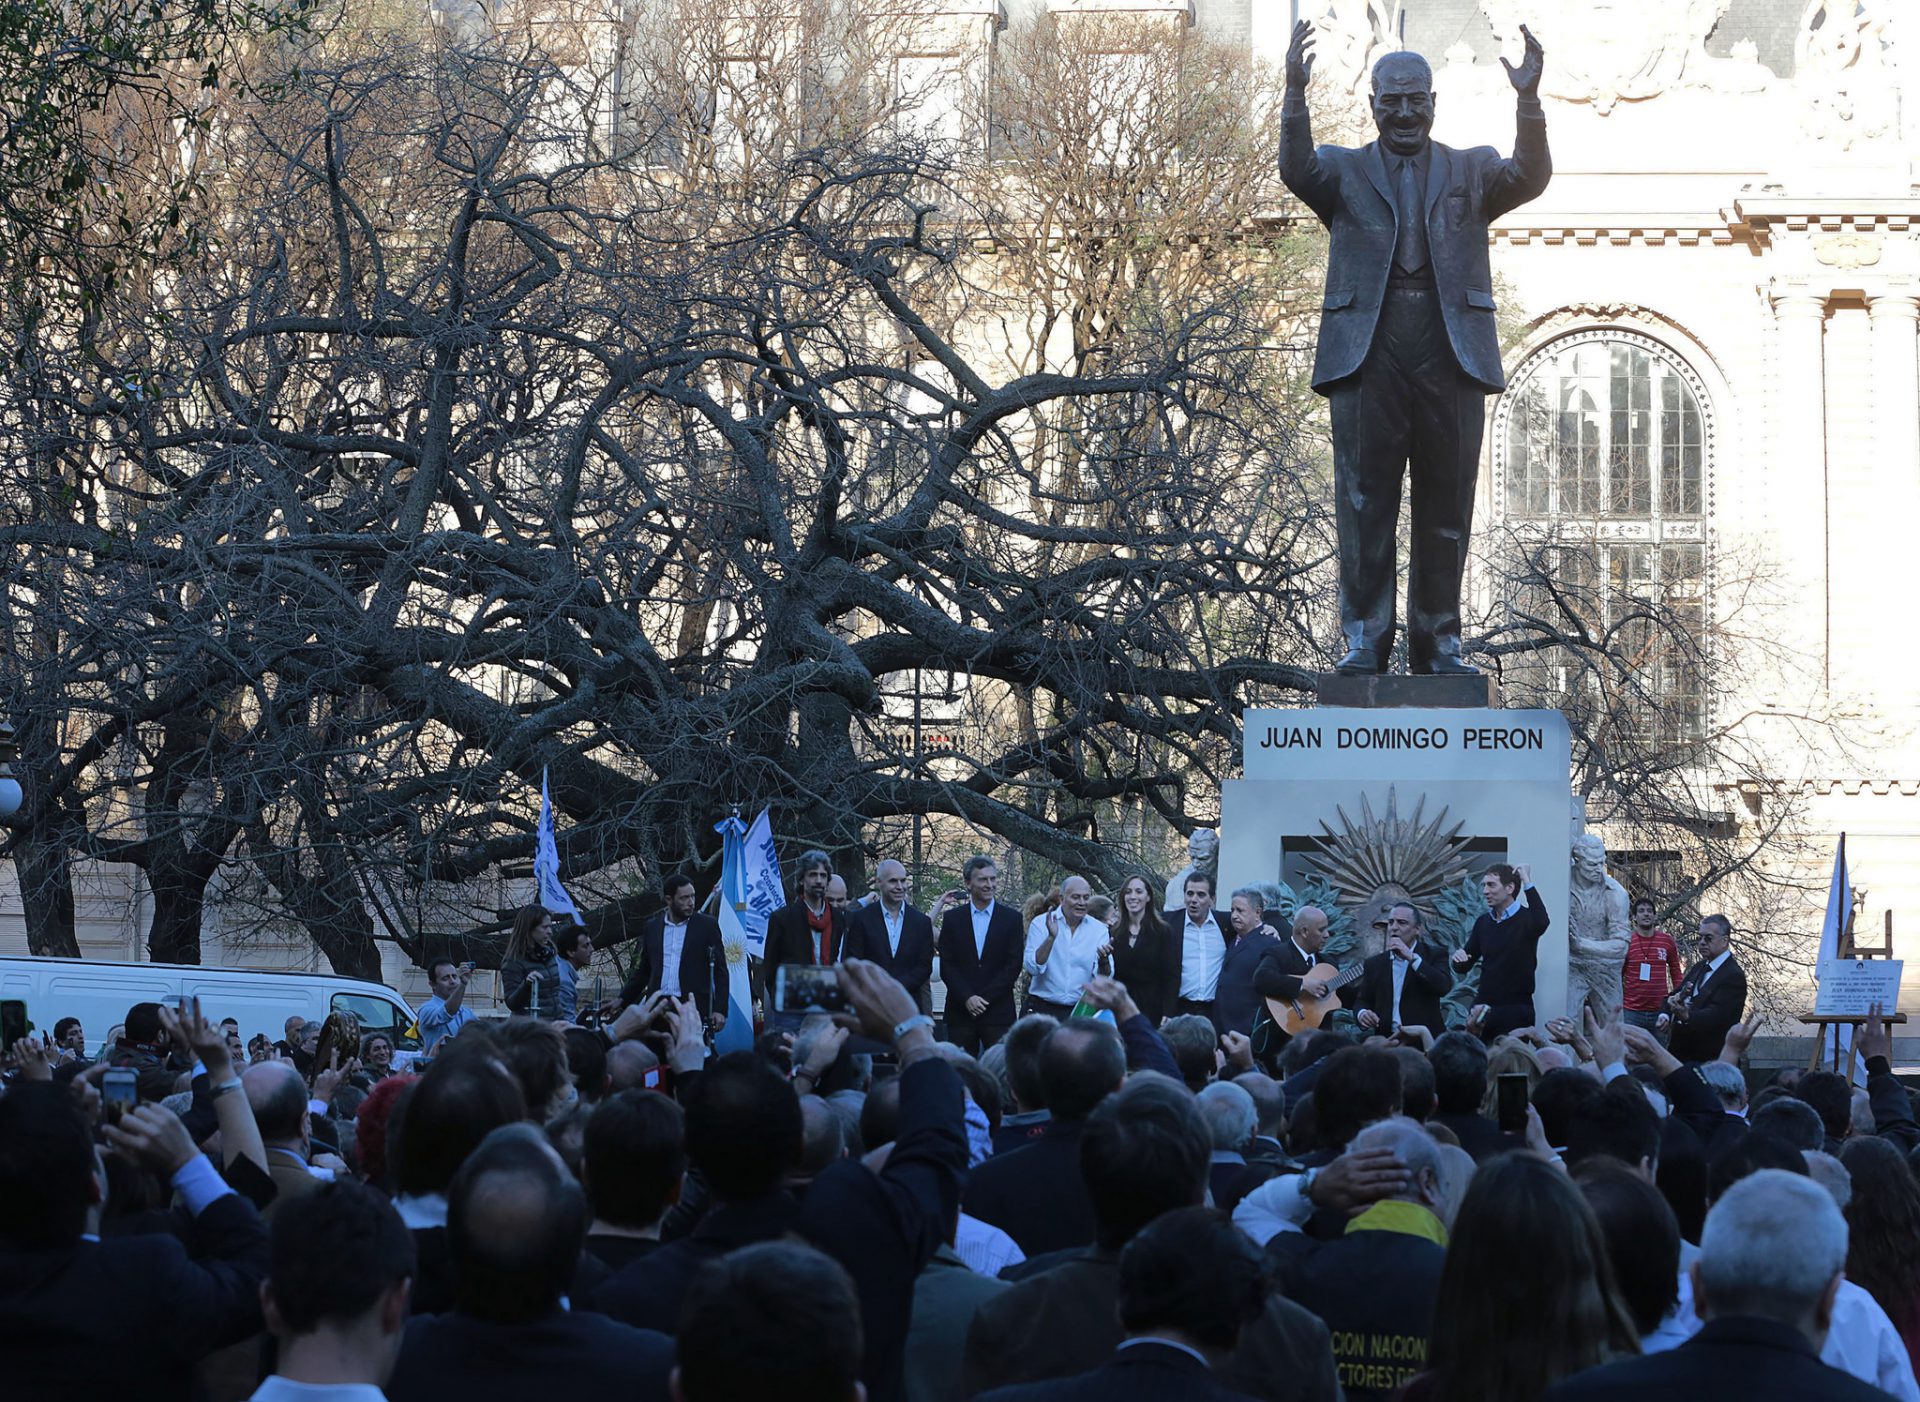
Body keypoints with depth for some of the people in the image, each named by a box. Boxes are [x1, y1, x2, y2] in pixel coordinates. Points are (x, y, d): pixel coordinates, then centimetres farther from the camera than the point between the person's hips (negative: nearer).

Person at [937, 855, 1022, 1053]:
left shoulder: (1011, 918, 5)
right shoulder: (952, 918, 8)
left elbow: (1014, 965, -1)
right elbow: (946, 966, 3)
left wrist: (985, 998, -8)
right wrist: (967, 998, -10)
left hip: (998, 1011, -1)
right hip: (960, 1011, 1)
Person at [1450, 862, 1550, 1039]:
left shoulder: (1526, 918, -5)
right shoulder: (1483, 922, 12)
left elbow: (1542, 923, -30)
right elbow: (1463, 967, 16)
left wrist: (1527, 882, -24)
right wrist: (1459, 957, -9)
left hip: (1516, 1011, -5)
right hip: (1484, 1009, 5)